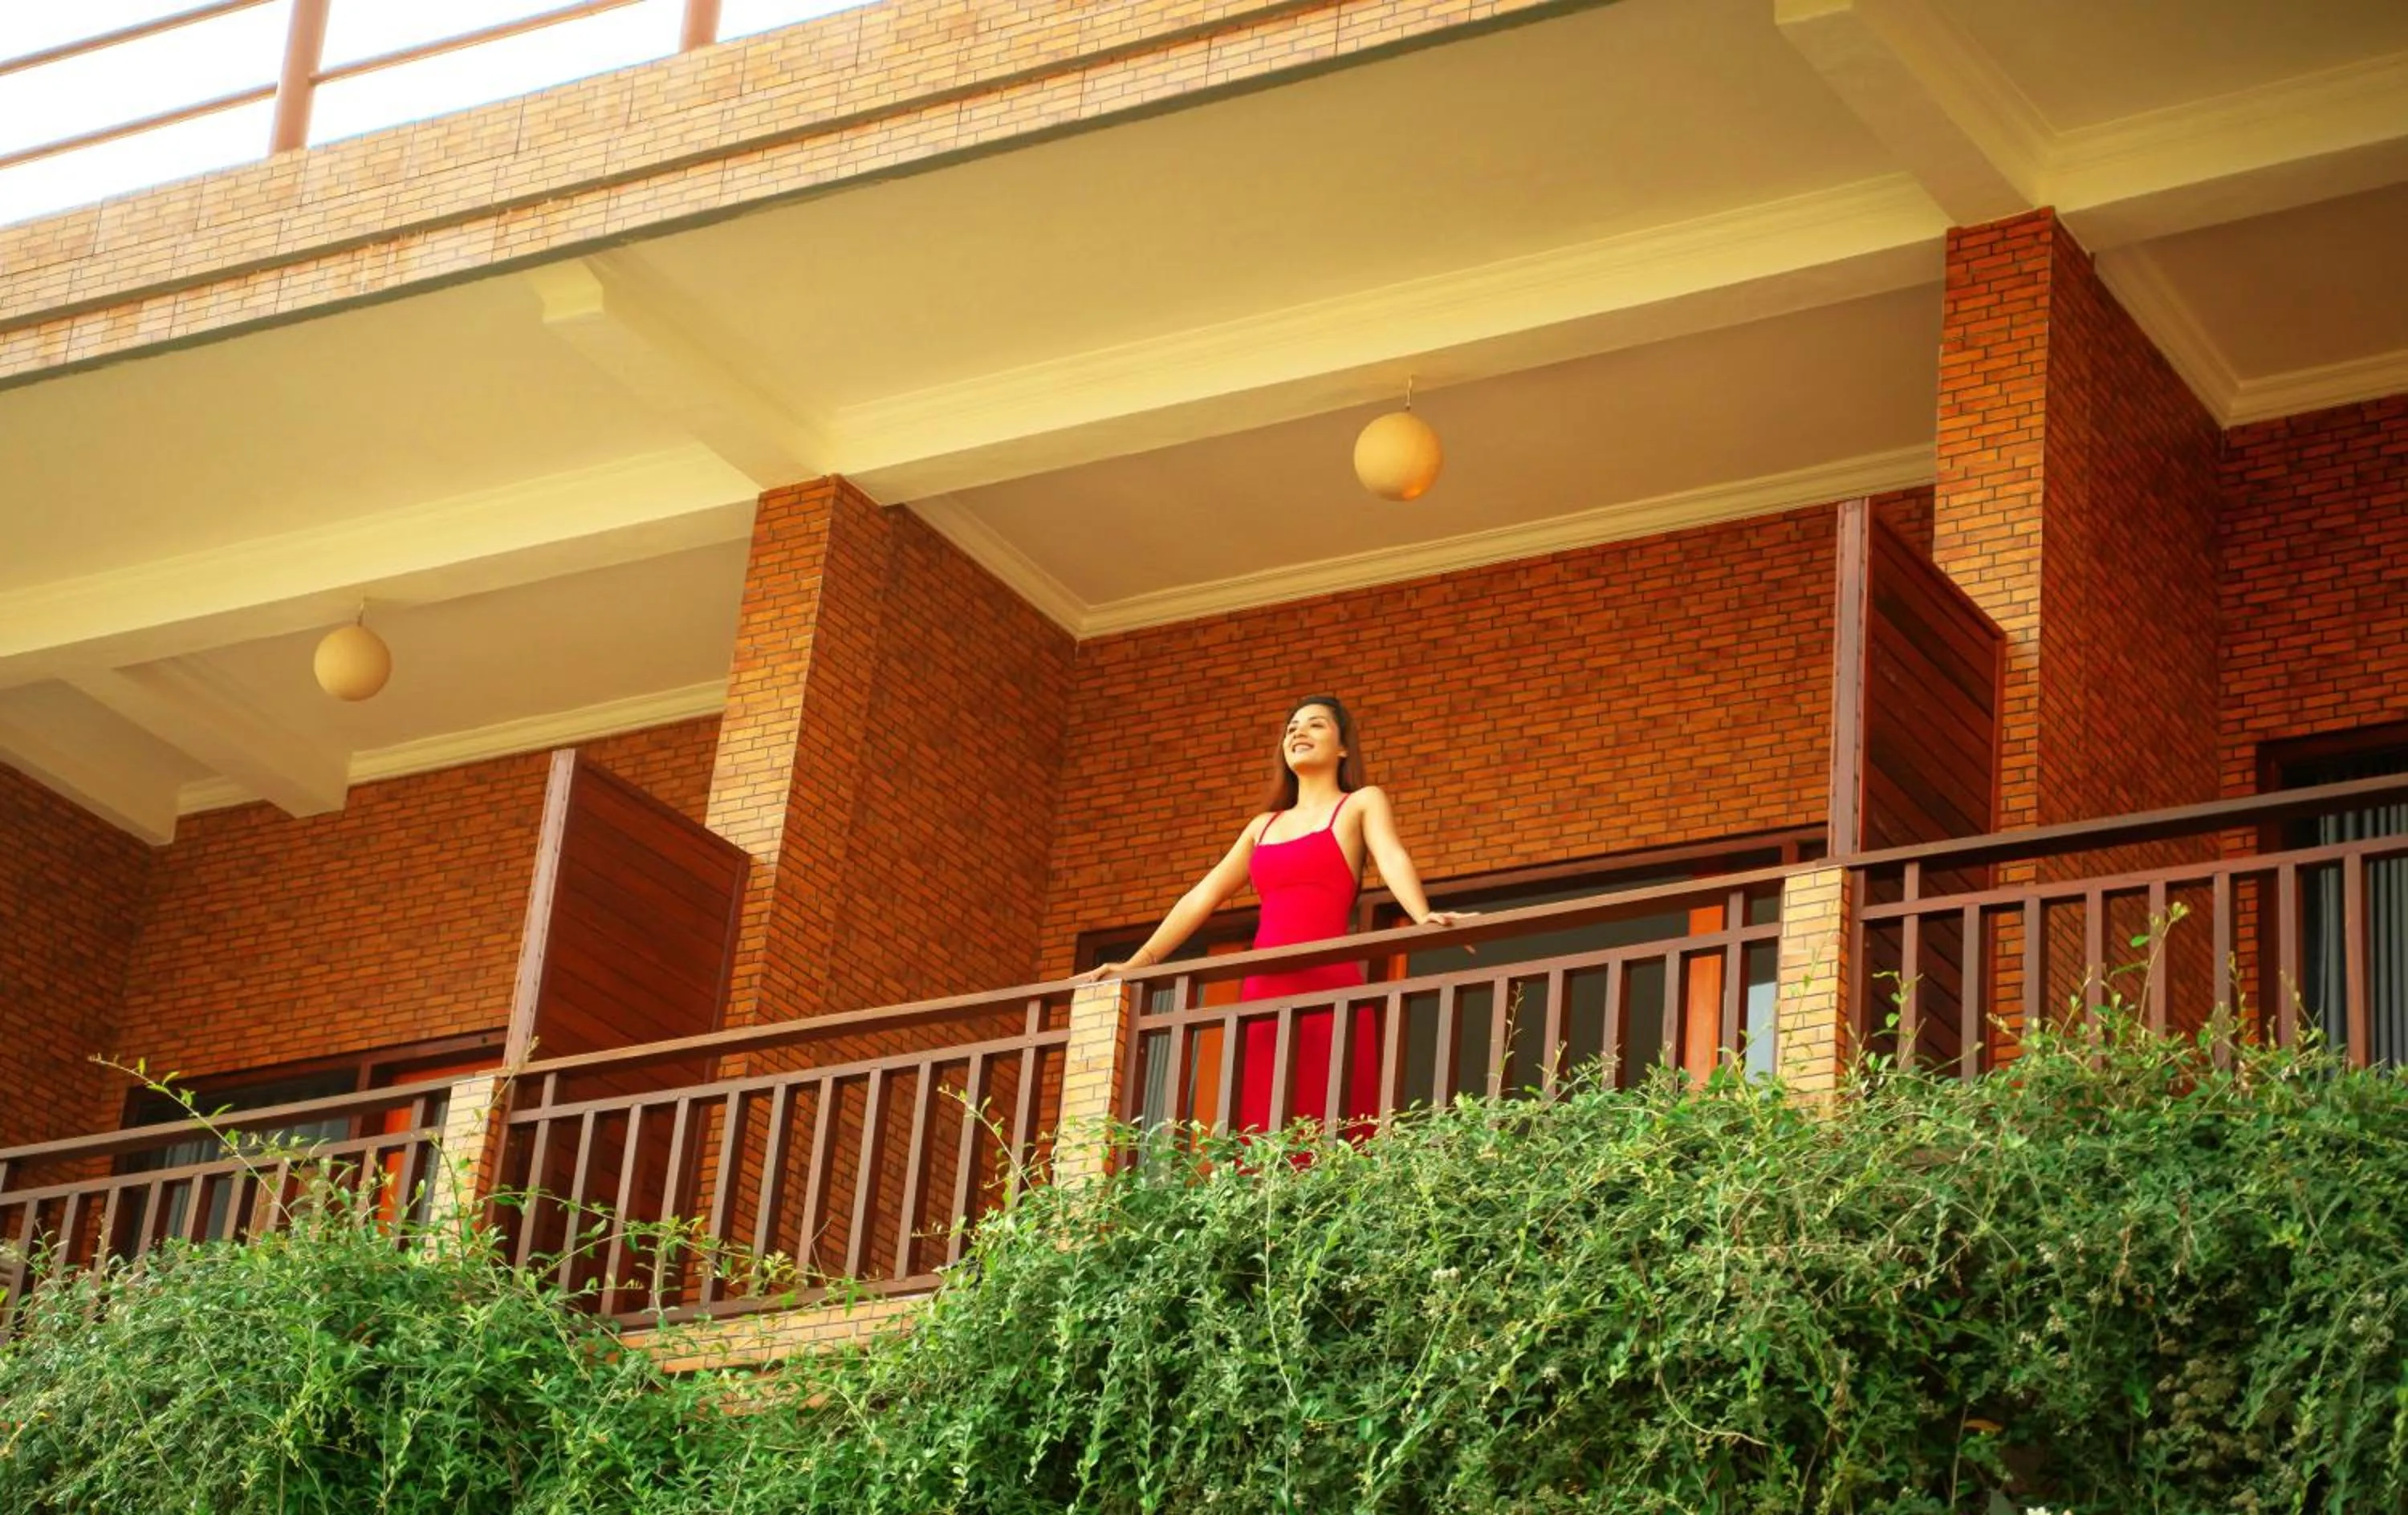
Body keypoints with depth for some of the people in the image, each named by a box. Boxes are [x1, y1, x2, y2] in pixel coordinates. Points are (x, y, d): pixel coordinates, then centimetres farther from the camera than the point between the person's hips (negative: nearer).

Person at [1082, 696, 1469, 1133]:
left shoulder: (1362, 803, 10)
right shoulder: (1264, 825, 25)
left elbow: (1393, 860, -9)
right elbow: (1203, 896, 22)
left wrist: (1424, 917, -29)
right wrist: (1138, 963, 13)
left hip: (1328, 989, -5)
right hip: (1263, 992, 5)